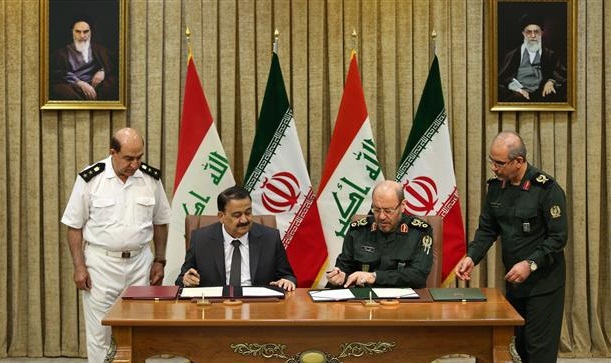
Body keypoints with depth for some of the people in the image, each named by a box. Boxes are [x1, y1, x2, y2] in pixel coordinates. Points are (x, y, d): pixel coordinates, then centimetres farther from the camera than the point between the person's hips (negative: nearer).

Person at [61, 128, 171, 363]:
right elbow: (74, 226, -2)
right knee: (99, 333, 1)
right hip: (100, 262, -2)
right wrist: (79, 267, -6)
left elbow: (160, 222, 12)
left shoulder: (151, 178, 1)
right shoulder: (90, 179, -7)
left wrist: (159, 260, 9)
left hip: (140, 262, 2)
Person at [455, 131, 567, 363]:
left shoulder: (547, 189, -16)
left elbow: (558, 237, -16)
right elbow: (487, 229, 7)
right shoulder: (496, 186, 2)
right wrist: (471, 257, -9)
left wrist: (530, 264, -24)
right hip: (513, 281, 6)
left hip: (543, 282, -6)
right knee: (520, 344, 14)